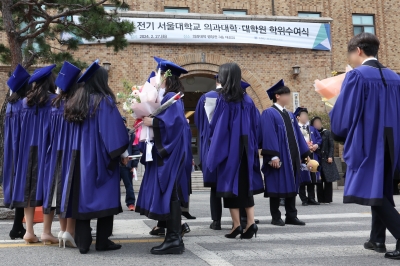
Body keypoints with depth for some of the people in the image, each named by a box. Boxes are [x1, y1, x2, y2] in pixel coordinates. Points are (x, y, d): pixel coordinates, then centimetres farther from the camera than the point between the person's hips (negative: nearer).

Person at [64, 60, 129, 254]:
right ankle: (102, 241, 6)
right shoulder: (105, 101, -11)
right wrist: (119, 153, -8)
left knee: (83, 196, 6)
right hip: (100, 156, -6)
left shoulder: (77, 101, 9)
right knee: (105, 197, 3)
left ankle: (83, 242, 8)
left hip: (81, 156, 6)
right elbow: (113, 130, -16)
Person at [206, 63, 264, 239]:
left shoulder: (223, 98, -9)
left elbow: (216, 124, -8)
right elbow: (256, 123, 8)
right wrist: (251, 144, 16)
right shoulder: (247, 99, 6)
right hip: (245, 147, 5)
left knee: (230, 183, 3)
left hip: (228, 147, -5)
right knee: (245, 183, 11)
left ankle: (237, 225, 4)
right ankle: (251, 223, 3)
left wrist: (213, 139, 10)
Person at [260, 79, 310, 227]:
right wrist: (273, 155, -23)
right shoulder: (269, 113, -7)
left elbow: (297, 135, 17)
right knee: (277, 186, -1)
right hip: (279, 156, -7)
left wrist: (305, 152, 12)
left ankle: (291, 216, 15)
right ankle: (276, 217, 8)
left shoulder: (290, 115, 17)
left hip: (292, 156, 8)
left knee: (291, 186, 9)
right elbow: (269, 135, -16)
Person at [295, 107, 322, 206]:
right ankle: (304, 199, 4)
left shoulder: (312, 129, 19)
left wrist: (316, 145, -6)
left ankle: (311, 198, 13)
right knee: (303, 178, -3)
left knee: (312, 178, 6)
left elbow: (319, 138, 14)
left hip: (312, 155, 5)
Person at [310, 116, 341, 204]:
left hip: (326, 159, -1)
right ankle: (320, 199, 8)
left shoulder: (327, 133, 5)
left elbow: (331, 146, 2)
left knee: (328, 180, -2)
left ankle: (327, 199, 4)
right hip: (317, 160, 1)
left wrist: (330, 156, -8)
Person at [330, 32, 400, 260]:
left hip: (366, 142, -7)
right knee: (382, 191, 18)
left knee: (372, 193, -4)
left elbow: (344, 114, -13)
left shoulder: (357, 75, -12)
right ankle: (378, 239, 27)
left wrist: (338, 132, 7)